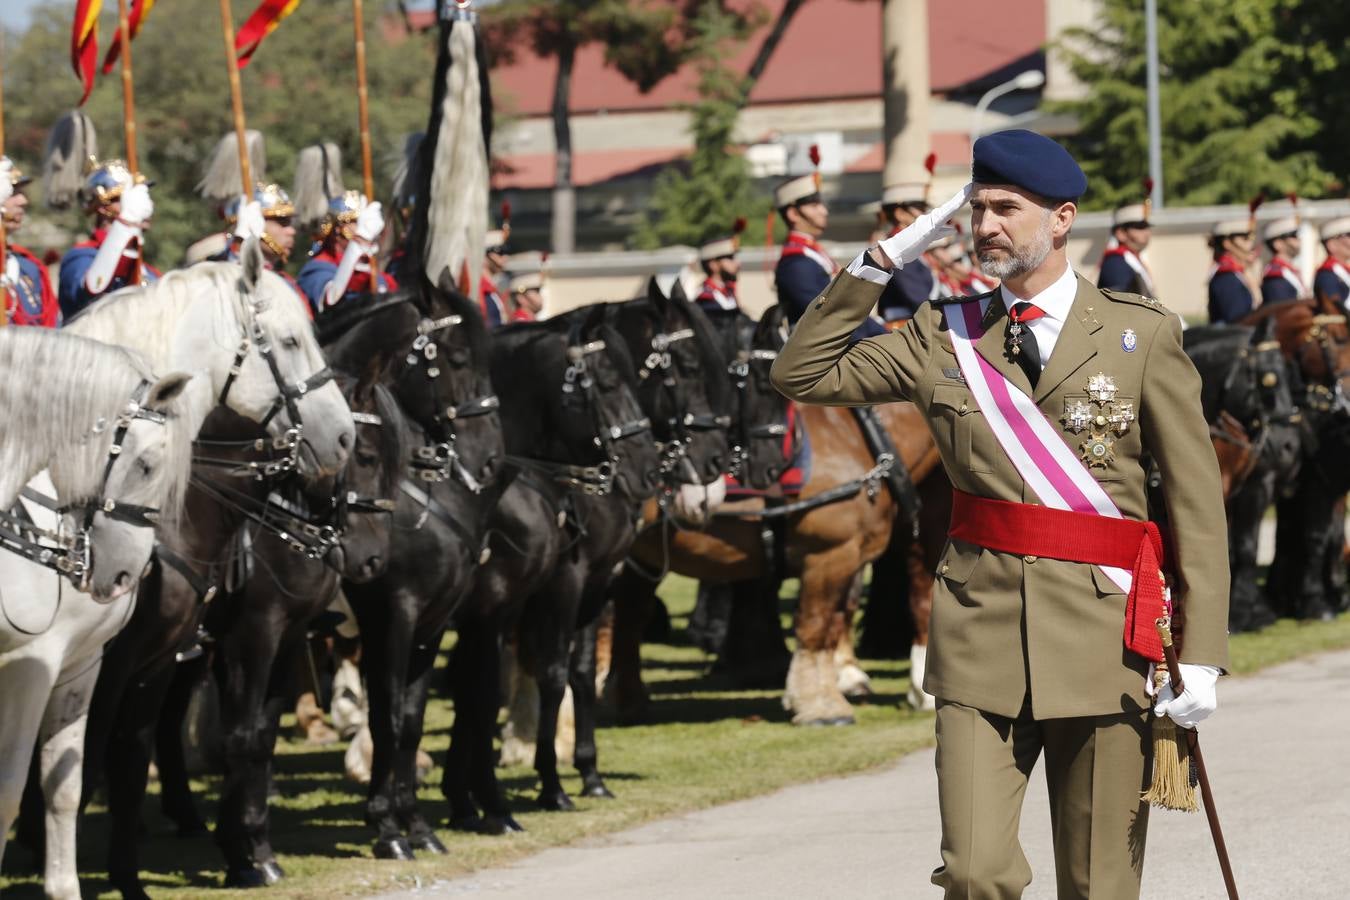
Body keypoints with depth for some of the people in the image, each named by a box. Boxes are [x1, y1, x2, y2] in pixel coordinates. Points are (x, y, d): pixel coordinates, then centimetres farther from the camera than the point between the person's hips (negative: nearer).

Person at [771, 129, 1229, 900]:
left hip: (1103, 635, -1)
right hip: (982, 636, 2)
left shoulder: (1143, 333, 1)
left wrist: (1204, 654, -8)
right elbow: (802, 374, 12)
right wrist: (882, 263, 5)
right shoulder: (946, 337, 9)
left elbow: (1198, 499, 0)